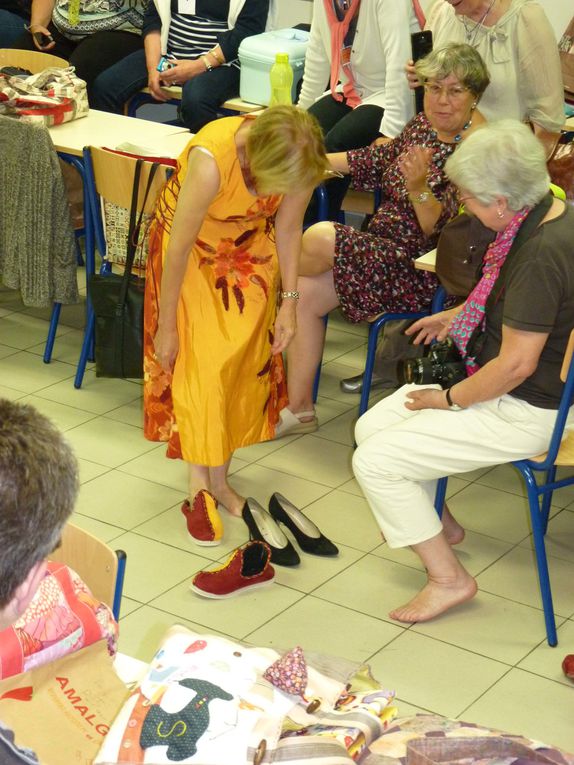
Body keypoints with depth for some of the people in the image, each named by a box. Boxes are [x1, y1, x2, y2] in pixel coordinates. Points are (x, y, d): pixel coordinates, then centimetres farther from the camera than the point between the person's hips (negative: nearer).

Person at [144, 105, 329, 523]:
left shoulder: (299, 161, -26)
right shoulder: (211, 160, -39)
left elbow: (288, 229, -7)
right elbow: (179, 248, -28)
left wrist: (289, 302, -7)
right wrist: (165, 327, -20)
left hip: (251, 246, 4)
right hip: (194, 243, -4)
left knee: (247, 360, 0)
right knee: (199, 361, -12)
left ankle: (219, 478, 9)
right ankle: (200, 477, -4)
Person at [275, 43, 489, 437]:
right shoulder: (424, 124, 5)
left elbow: (441, 230, -24)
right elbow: (381, 160, 22)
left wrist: (418, 187, -42)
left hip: (424, 272, -8)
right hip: (384, 247, 8)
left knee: (320, 238, -21)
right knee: (305, 292, -5)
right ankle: (299, 408, 4)